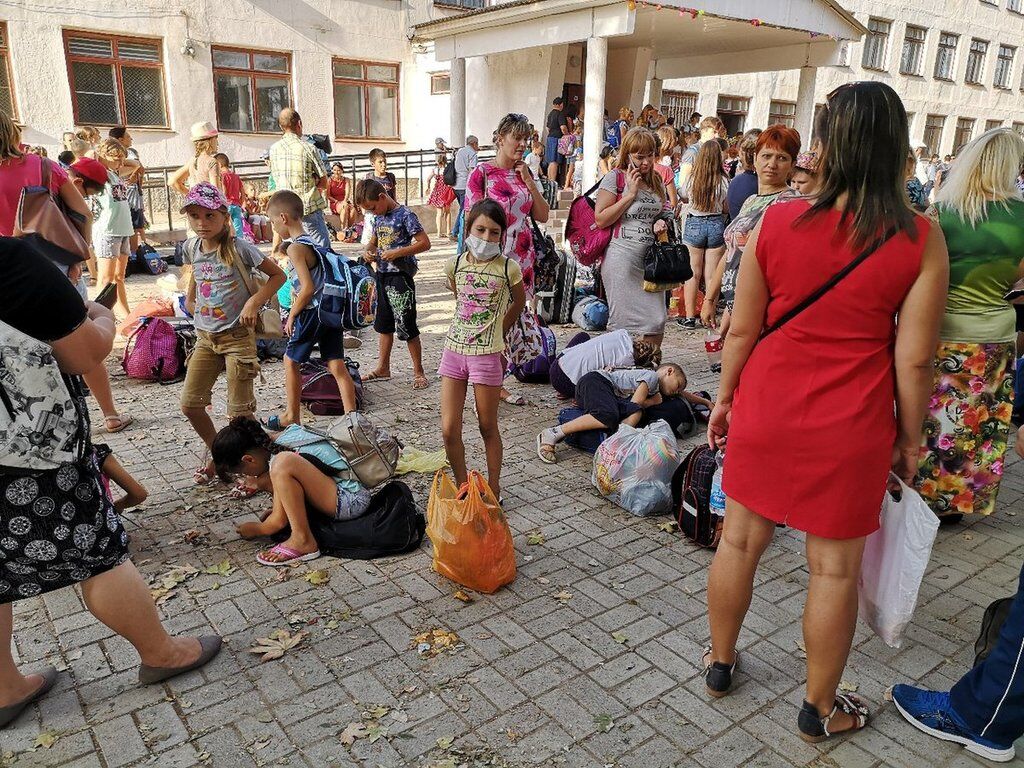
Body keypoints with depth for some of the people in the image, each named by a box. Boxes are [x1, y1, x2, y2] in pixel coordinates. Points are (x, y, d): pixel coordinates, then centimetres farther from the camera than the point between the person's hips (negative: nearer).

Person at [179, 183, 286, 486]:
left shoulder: (238, 248, -14)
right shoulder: (192, 248, 4)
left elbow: (278, 275, -10)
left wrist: (254, 302, -19)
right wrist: (191, 300, 16)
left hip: (237, 335, -6)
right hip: (205, 336, 6)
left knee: (239, 410, -2)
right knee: (189, 404, 6)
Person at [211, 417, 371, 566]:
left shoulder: (279, 459, -16)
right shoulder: (281, 437, 4)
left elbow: (279, 522, -9)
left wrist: (254, 530, 11)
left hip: (352, 502, -9)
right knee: (265, 480, 11)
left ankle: (303, 541, -19)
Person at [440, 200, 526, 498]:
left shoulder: (508, 268, -7)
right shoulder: (455, 264, 1)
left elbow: (519, 303, 12)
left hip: (487, 355, -3)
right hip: (453, 351, 3)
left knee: (488, 428, 9)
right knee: (449, 431, 2)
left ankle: (493, 489, 25)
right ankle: (463, 487, 21)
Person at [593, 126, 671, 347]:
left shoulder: (657, 181, 15)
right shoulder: (616, 178, -3)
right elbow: (601, 219, -12)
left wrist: (660, 224, 7)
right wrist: (631, 193, -12)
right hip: (622, 260, -6)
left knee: (656, 320, 2)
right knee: (624, 322, -3)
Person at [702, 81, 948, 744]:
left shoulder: (777, 222, -8)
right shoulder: (921, 241, -10)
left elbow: (742, 329, -3)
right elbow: (913, 359, -8)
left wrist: (725, 399, 11)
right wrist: (908, 439, 6)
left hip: (766, 410, 1)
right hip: (850, 429, -1)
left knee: (741, 540, 18)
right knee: (835, 568, 14)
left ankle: (720, 663, 38)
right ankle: (820, 708, 33)